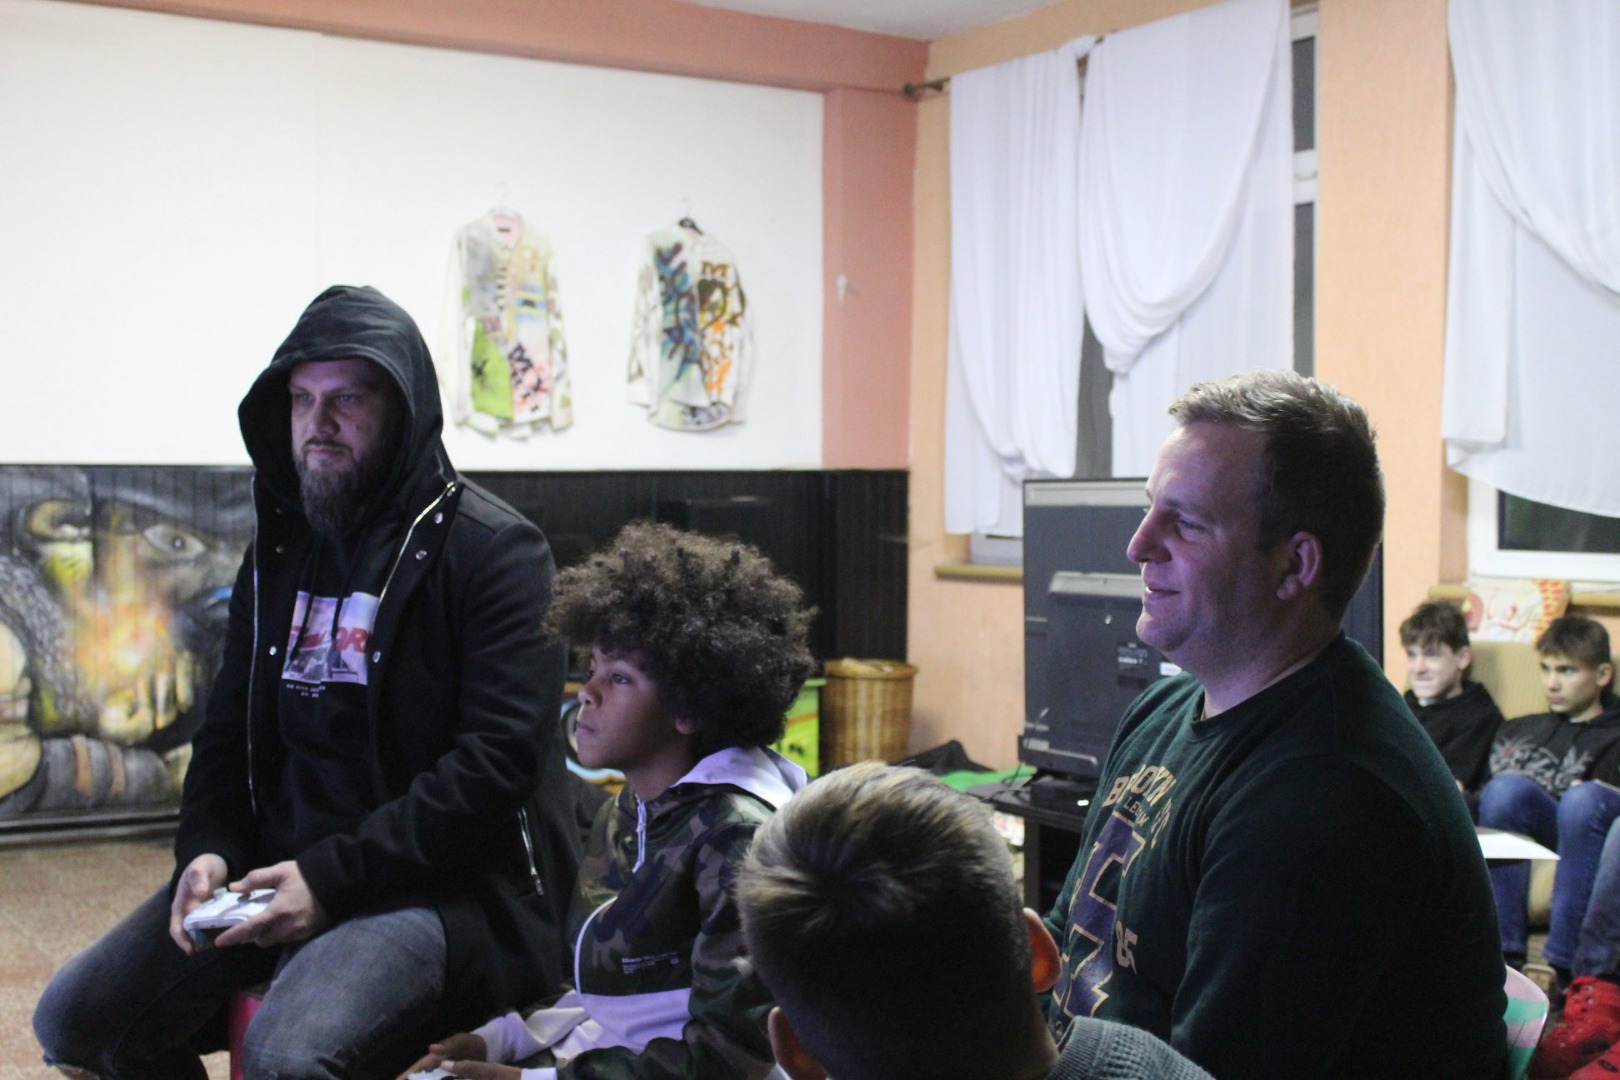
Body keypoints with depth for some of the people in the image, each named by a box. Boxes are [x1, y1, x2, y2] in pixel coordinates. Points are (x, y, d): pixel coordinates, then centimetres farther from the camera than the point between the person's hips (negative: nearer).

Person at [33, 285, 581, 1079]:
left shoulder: (495, 550, -10)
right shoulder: (279, 550, 13)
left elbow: (496, 756, -17)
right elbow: (228, 728, 17)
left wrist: (333, 878, -20)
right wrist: (209, 849, -3)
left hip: (445, 886, -7)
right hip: (281, 865, 7)